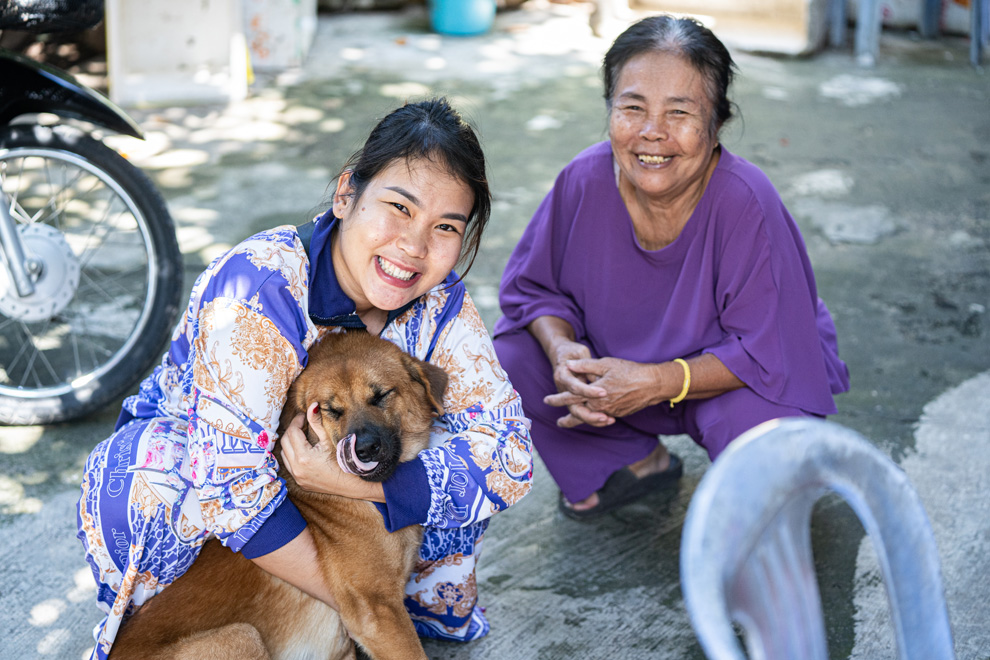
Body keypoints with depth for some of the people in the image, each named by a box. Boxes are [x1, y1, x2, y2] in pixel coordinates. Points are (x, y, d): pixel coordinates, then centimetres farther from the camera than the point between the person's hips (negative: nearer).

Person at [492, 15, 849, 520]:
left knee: (753, 425, -36)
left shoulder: (747, 204, -30)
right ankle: (638, 461, 11)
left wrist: (657, 382, -38)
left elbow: (765, 353, -28)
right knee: (509, 359, -13)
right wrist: (561, 351, -26)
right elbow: (535, 286, -4)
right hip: (618, 359, 4)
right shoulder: (584, 181, -18)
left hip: (729, 376, -4)